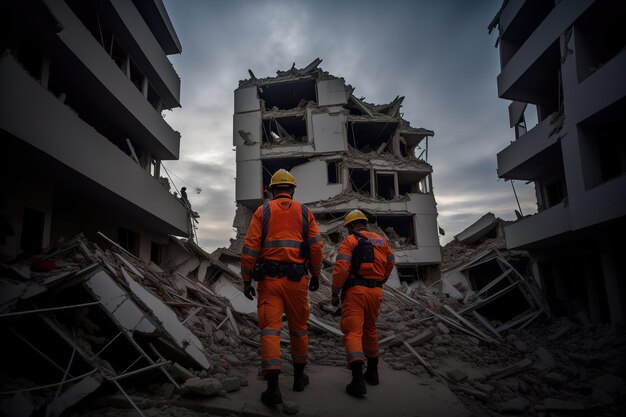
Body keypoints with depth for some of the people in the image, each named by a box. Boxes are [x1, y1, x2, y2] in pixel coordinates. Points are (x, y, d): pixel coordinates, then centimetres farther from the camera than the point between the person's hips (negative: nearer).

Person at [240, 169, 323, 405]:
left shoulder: (263, 211, 5)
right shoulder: (305, 212, 7)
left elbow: (250, 247, -3)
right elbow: (316, 247, 3)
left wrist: (246, 280, 1)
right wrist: (315, 276, 13)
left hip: (269, 279, -1)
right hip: (296, 279, 1)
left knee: (270, 329, -3)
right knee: (298, 328, 16)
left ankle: (273, 386, -10)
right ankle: (299, 377, 30)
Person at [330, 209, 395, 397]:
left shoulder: (349, 241, -4)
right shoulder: (380, 240, 14)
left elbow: (341, 269, -14)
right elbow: (390, 262, 26)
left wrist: (335, 294, -5)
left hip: (355, 291, -6)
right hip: (375, 292, 6)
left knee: (353, 332, -7)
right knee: (370, 330, 21)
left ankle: (358, 380, -19)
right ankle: (372, 373, 32)